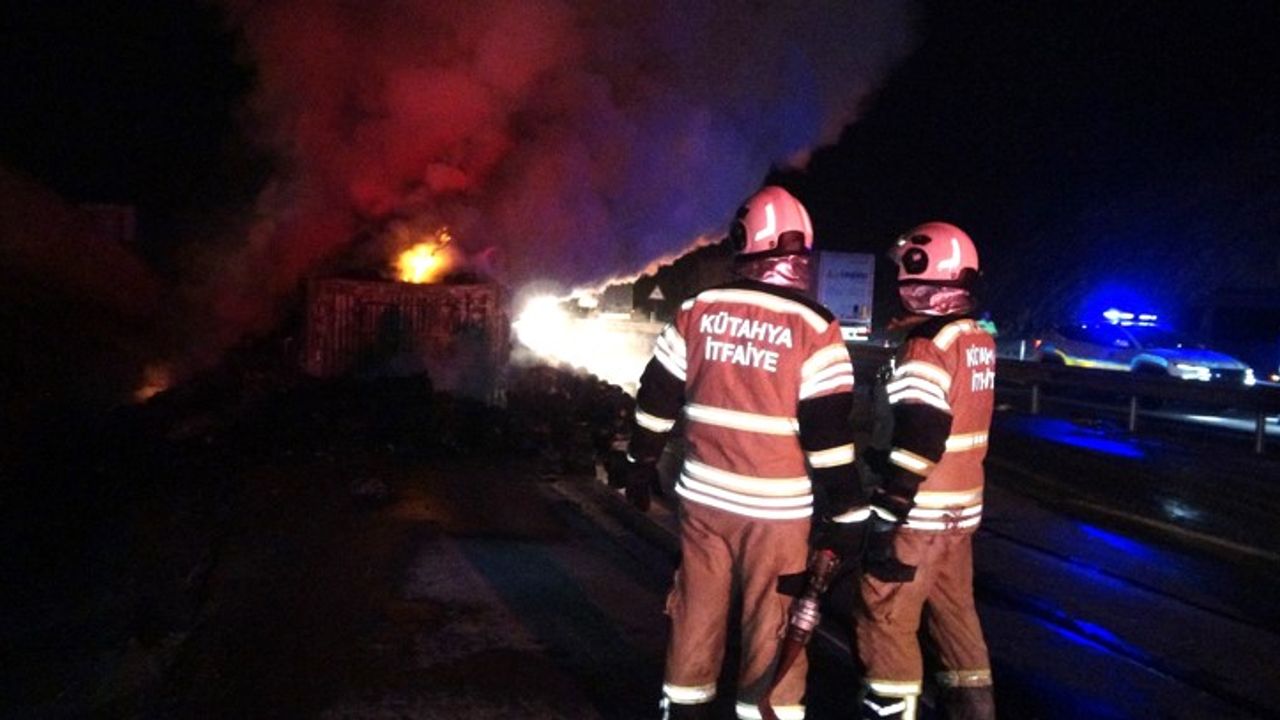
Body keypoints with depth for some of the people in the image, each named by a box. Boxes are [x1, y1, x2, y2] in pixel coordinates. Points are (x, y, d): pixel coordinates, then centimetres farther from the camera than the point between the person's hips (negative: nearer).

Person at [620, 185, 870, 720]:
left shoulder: (697, 311, 0)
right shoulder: (813, 328, -11)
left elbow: (658, 398, 6)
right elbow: (830, 433, -12)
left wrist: (641, 465, 19)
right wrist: (846, 514, -4)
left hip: (703, 495, 4)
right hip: (776, 508, -3)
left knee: (696, 617, 16)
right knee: (772, 631, 8)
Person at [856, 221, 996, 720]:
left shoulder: (927, 345, -19)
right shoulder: (980, 342, 10)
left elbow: (917, 443, -24)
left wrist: (887, 517, -20)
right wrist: (883, 458, 23)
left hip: (921, 512, -9)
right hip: (962, 507, 9)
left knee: (887, 620, 1)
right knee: (955, 612, 20)